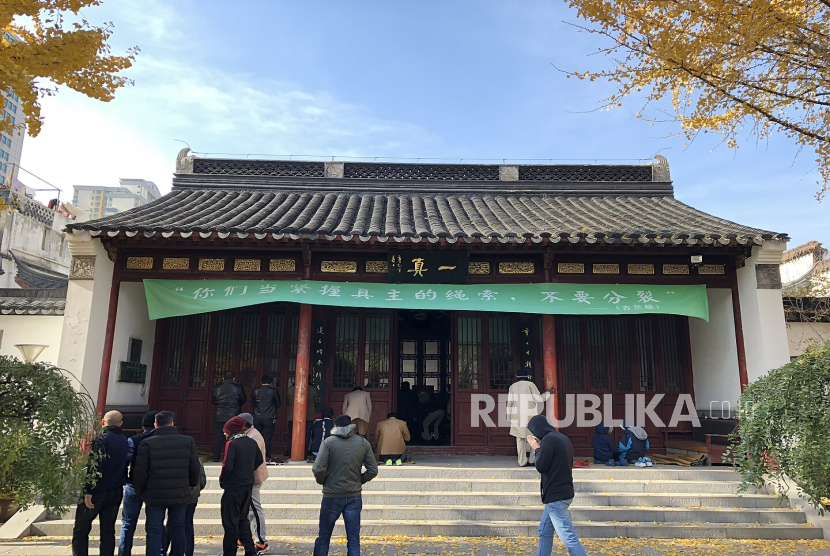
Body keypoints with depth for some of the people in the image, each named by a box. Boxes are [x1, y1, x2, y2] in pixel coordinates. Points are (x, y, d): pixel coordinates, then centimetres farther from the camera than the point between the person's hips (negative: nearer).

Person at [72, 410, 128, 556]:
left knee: (81, 529, 6)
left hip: (98, 492, -6)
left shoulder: (101, 439, -14)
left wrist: (88, 491, -18)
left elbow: (94, 467, -20)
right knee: (108, 530, 11)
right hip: (115, 493, 6)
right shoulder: (125, 441, 7)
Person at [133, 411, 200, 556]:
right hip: (180, 495, 2)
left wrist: (139, 491, 7)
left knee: (154, 531, 7)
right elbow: (195, 468, 3)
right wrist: (193, 485, 20)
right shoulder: (188, 441, -1)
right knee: (178, 528, 17)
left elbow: (140, 471, -9)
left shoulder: (147, 443, -9)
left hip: (155, 495, -2)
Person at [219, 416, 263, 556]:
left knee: (230, 522, 5)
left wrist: (222, 481, -4)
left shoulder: (231, 444, -16)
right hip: (248, 486, 7)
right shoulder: (252, 442, 6)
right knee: (242, 518, 19)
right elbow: (259, 460, 13)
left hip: (233, 487, -7)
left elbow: (227, 466, -21)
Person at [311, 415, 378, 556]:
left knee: (324, 537, 12)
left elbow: (318, 469, -14)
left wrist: (323, 482, 5)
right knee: (354, 538, 7)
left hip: (332, 496, -2)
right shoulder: (363, 443, 2)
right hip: (355, 496, 2)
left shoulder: (328, 442, -7)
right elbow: (373, 470, 2)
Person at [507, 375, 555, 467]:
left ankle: (522, 462, 5)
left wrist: (509, 416, 9)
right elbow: (539, 398, -4)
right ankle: (532, 460, 7)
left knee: (520, 439, 7)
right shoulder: (530, 385, -5)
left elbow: (510, 402, 5)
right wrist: (548, 392, 11)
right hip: (529, 417, -4)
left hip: (517, 417, 4)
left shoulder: (513, 386, 7)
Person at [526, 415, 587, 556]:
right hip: (562, 493, 10)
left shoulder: (549, 439, -15)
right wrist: (541, 448, 11)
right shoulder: (562, 438, 13)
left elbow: (541, 466, -14)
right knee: (545, 533, 16)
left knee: (569, 538, -9)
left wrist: (536, 448, 0)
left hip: (556, 496, -10)